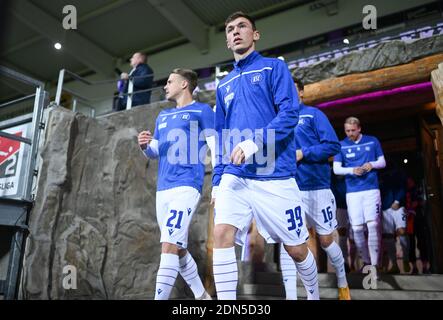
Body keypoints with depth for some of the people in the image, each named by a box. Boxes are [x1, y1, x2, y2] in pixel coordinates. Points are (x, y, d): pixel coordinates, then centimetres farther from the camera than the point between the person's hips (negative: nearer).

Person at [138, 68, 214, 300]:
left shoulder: (202, 111, 3)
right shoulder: (163, 116, 22)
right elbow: (154, 152, 24)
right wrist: (145, 145, 0)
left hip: (186, 186, -8)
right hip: (162, 188, 8)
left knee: (169, 246, -18)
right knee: (178, 249, 13)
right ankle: (202, 296, 28)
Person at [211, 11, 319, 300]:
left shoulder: (274, 67, 6)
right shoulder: (224, 85, 19)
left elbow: (290, 113, -9)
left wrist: (255, 143, -22)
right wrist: (217, 179, 13)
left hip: (275, 175, -3)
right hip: (235, 176, 4)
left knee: (296, 248, 7)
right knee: (222, 232, -18)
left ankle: (314, 295, 36)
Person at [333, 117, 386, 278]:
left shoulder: (372, 141, 6)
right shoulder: (341, 145, 4)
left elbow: (383, 162, 10)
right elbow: (336, 169, 1)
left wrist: (372, 164, -12)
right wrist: (352, 170, -17)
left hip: (371, 189, -1)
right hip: (352, 191, 1)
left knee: (373, 225, -9)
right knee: (357, 228, 1)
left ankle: (374, 265, -2)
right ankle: (366, 261, 21)